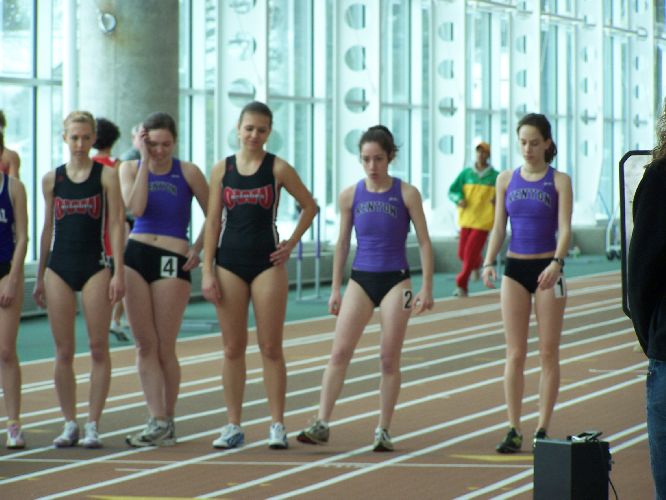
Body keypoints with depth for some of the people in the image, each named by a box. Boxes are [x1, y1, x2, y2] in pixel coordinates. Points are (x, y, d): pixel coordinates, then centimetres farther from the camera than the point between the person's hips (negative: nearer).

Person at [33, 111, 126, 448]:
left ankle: (93, 424, 3)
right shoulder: (52, 179, 8)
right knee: (63, 352, 3)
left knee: (98, 349, -2)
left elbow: (116, 224, -2)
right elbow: (47, 229, 14)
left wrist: (118, 272, -9)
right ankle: (70, 424, 10)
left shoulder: (106, 175, 1)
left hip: (94, 266, -2)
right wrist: (39, 277, 13)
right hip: (59, 267, 3)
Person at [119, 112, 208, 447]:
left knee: (165, 348, 1)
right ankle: (157, 421, 2)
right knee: (145, 345, 0)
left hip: (173, 261, -3)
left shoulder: (188, 172, 0)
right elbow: (135, 208, -12)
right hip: (136, 255, 3)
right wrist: (145, 161, -9)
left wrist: (197, 250, -5)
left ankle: (168, 422, 13)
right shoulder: (130, 168, 5)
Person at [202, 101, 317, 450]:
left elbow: (309, 206, 9)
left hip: (267, 263, -2)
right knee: (232, 348, 4)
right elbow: (212, 221, 4)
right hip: (229, 261, 2)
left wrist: (291, 244, 0)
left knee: (271, 348, 0)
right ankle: (233, 426, 9)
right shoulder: (222, 170, 5)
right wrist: (207, 270, -1)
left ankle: (277, 425, 4)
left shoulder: (278, 169, 0)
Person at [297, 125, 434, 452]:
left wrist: (426, 287, -6)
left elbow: (424, 243, 0)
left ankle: (383, 430, 8)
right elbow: (342, 243, 10)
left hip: (395, 280, -2)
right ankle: (322, 424, -11)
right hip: (361, 278, 2)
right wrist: (335, 288, 8)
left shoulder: (406, 194, -3)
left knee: (389, 358, 1)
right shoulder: (351, 196, 3)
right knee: (340, 352, -8)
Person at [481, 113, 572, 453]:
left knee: (548, 353, 1)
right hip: (515, 269, 2)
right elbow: (498, 227, 7)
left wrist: (556, 263, -25)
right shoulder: (506, 180, 7)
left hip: (547, 269, -2)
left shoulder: (559, 181, -2)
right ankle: (513, 430, 3)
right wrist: (489, 263, -8)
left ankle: (542, 429, 7)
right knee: (515, 354, 1)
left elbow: (565, 228, -9)